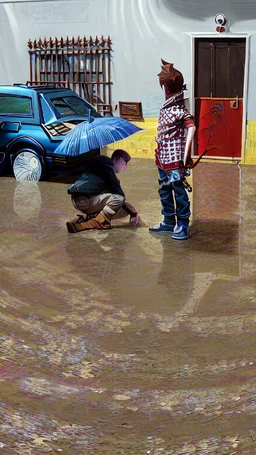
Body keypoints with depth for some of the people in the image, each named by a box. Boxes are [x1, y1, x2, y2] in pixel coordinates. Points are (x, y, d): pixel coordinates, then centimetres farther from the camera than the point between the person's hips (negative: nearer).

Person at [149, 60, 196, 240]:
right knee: (164, 190, 16)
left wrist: (185, 154, -30)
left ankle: (183, 225, 7)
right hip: (163, 157, 9)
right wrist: (160, 153, 10)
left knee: (179, 190, -1)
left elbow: (191, 127, -26)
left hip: (175, 158, -9)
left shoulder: (179, 109, -17)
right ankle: (169, 221, 28)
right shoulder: (166, 107, 9)